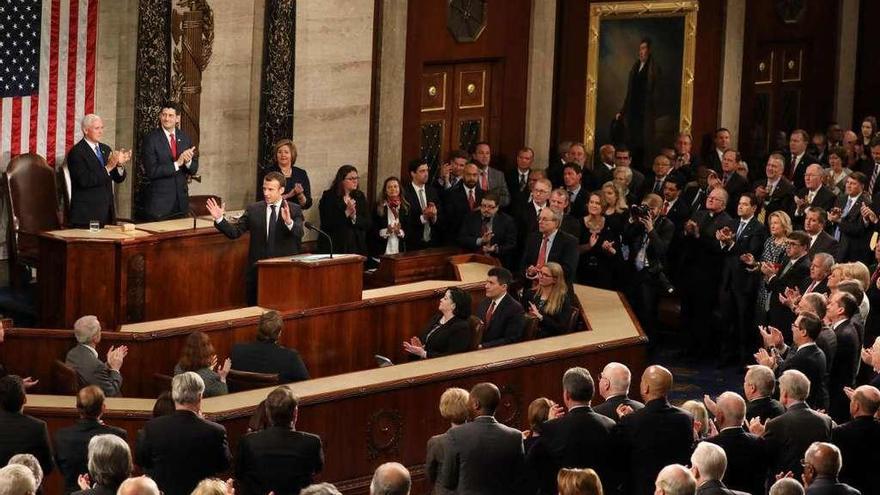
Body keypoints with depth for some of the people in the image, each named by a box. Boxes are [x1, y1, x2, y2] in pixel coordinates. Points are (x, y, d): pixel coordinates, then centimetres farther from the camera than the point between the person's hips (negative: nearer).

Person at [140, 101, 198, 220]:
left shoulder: (185, 138, 8)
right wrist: (176, 164, -22)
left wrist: (187, 162, -15)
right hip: (159, 202, -5)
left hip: (181, 200, 5)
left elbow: (194, 169, 8)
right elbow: (151, 171, -15)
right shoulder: (150, 139, -7)